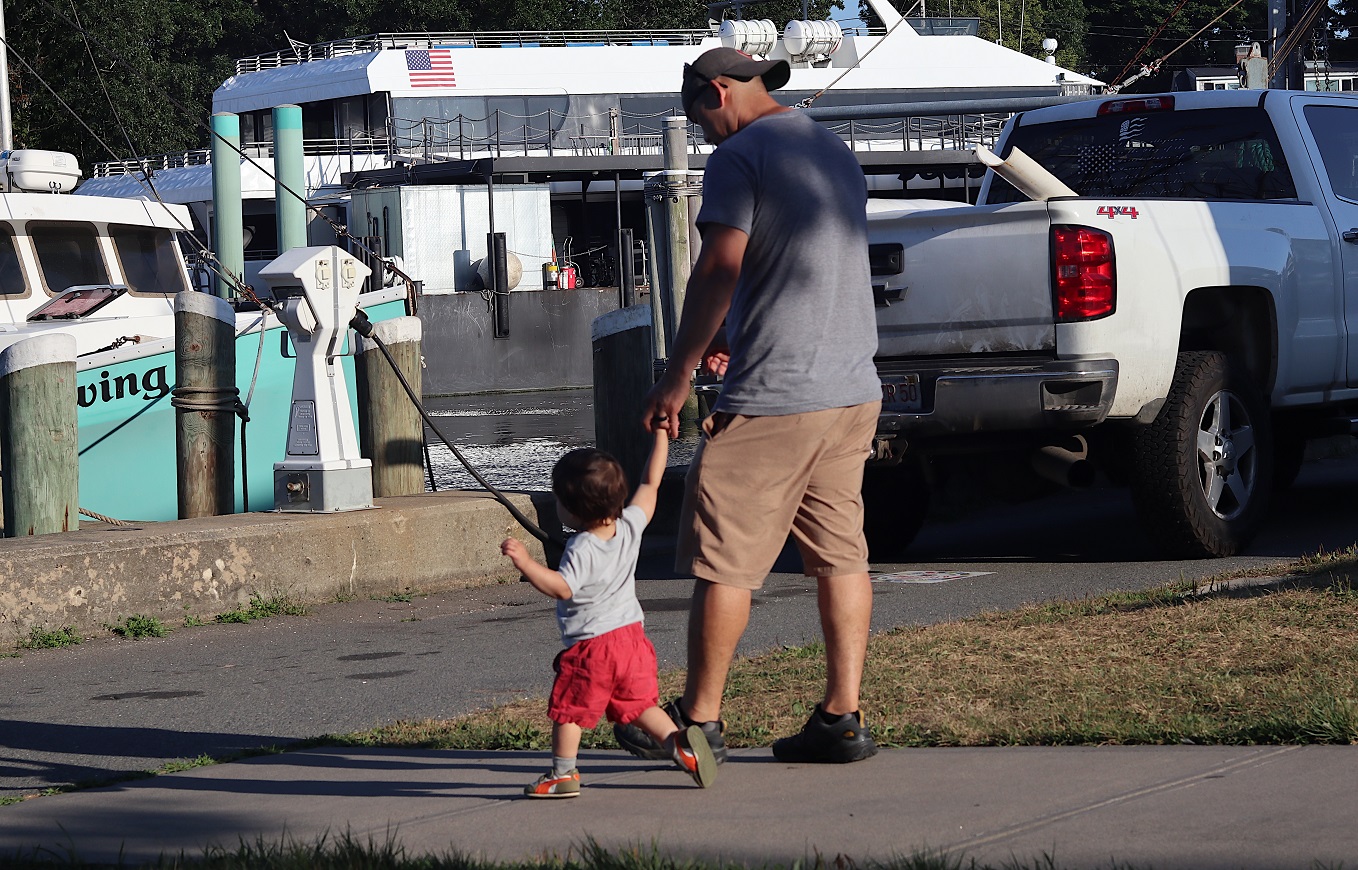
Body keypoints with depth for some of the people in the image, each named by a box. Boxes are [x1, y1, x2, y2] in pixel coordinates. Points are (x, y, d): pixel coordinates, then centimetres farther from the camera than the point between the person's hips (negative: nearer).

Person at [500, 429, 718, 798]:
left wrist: (526, 563, -37)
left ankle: (563, 774, 12)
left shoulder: (581, 549, -21)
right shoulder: (630, 526, -1)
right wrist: (661, 435, 18)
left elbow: (562, 588, -31)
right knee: (640, 705, 14)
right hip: (632, 635, 6)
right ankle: (678, 743, -5)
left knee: (568, 709, 8)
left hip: (590, 646, -6)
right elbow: (650, 484, 10)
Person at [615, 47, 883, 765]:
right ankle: (842, 718, 8)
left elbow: (721, 268, -17)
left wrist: (676, 376, -13)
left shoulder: (739, 156, -9)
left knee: (724, 560, -1)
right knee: (840, 556, 9)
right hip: (854, 389, 9)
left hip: (773, 396, -8)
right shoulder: (835, 152, 18)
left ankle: (699, 720, 4)